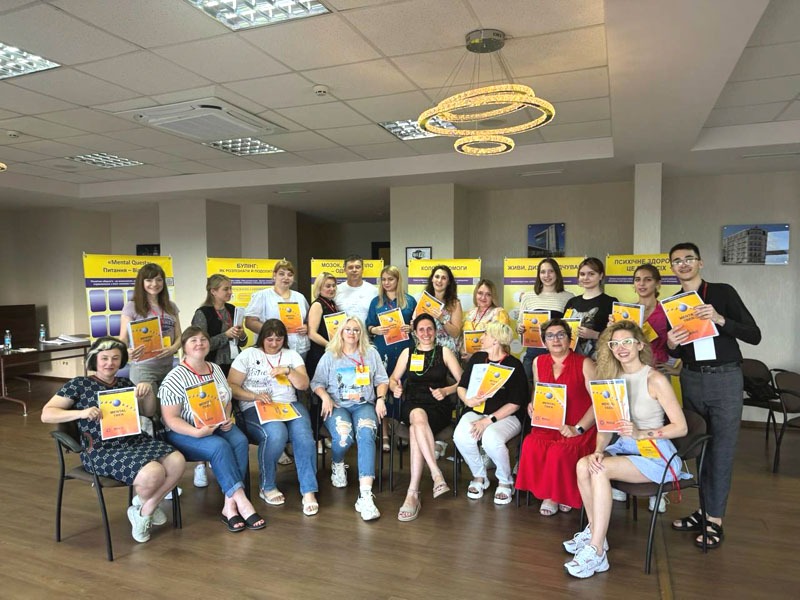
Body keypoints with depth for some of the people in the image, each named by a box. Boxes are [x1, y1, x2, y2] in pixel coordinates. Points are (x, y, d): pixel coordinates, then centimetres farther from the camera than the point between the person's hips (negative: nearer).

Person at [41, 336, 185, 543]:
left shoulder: (125, 384, 16)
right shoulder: (79, 384, 2)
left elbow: (148, 412, 22)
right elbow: (46, 414, -3)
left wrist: (148, 391, 0)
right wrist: (81, 413, -21)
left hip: (136, 441, 6)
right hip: (102, 451, -5)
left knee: (177, 461, -20)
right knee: (154, 473, -30)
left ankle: (144, 510, 3)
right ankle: (142, 504, 9)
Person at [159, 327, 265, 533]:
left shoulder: (216, 369, 7)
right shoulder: (175, 378, -12)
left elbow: (227, 401, 17)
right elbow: (171, 419, -14)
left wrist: (227, 419, -4)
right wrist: (197, 432, -28)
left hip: (218, 426, 5)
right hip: (185, 433, -5)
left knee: (240, 441, -24)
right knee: (220, 447, -32)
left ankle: (229, 505, -21)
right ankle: (241, 502, -26)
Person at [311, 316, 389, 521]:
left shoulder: (371, 354, 16)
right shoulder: (330, 356, 13)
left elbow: (382, 380, 14)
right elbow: (317, 383, 9)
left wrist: (380, 399, -3)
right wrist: (325, 397, -11)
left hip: (364, 405, 0)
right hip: (337, 406, 0)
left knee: (366, 434, -34)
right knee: (343, 436, -33)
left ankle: (365, 495, -41)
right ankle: (337, 465, 8)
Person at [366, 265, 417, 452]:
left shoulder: (409, 300, 8)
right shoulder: (376, 301, 10)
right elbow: (368, 325, 8)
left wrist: (411, 328, -11)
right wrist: (375, 330, -14)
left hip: (405, 349, 0)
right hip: (383, 350, 0)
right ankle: (384, 433, 8)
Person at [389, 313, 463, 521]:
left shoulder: (444, 352, 12)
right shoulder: (407, 353, 18)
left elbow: (462, 382, 6)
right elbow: (393, 379, 17)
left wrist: (445, 391, -12)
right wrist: (394, 387, -6)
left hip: (438, 407, -1)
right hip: (412, 405, 1)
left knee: (415, 430, -35)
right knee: (418, 417, -38)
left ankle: (412, 494, -36)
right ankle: (437, 475, -42)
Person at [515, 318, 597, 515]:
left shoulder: (584, 364, -4)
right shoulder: (539, 362, 11)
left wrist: (577, 429, -16)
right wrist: (532, 405, 2)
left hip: (580, 429, -4)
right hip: (548, 425, 4)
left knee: (559, 452, -32)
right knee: (531, 445, -27)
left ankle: (565, 495, 0)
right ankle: (548, 494, -6)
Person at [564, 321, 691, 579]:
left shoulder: (655, 380, -12)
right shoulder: (613, 378, 6)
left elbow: (681, 427, -12)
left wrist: (641, 434, -24)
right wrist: (598, 450, -15)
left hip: (655, 453, -6)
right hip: (624, 447, 6)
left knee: (600, 470, -28)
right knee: (583, 464, -21)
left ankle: (596, 552, -21)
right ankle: (594, 531, -3)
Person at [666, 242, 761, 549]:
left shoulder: (723, 292, -3)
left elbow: (754, 335, -8)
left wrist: (719, 319, -22)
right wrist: (671, 345, -10)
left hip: (725, 378, -4)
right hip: (691, 379, 4)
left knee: (721, 449, 0)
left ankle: (715, 519, 7)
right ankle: (705, 508, 20)